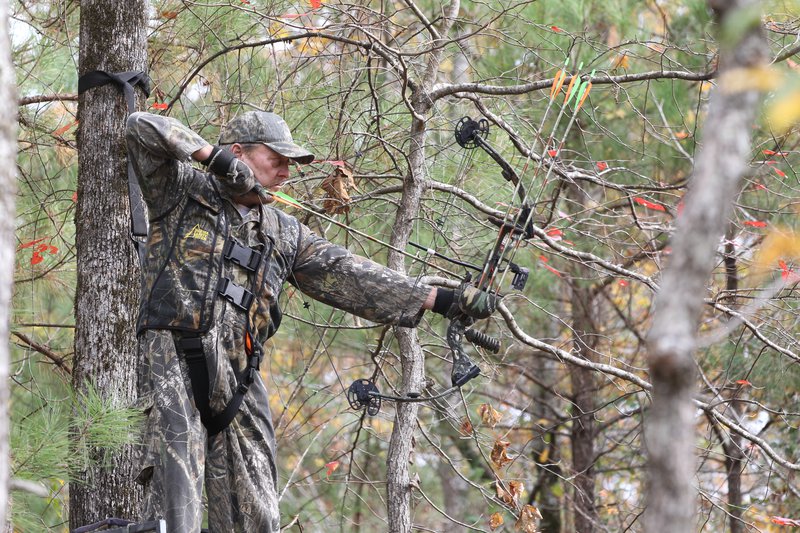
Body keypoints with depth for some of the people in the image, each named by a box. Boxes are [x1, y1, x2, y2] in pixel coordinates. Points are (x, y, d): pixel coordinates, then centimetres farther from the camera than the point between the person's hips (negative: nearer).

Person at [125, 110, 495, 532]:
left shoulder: (284, 234, 22)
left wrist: (440, 299, 9)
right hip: (173, 359, -6)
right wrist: (213, 156, -10)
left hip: (238, 379, 6)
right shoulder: (183, 190, 8)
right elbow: (142, 129, -3)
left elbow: (348, 275, 16)